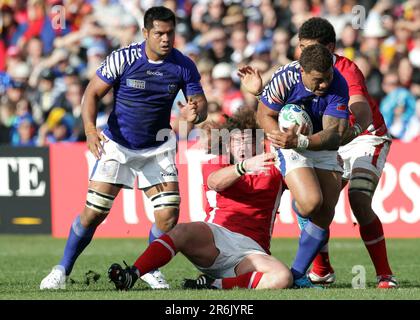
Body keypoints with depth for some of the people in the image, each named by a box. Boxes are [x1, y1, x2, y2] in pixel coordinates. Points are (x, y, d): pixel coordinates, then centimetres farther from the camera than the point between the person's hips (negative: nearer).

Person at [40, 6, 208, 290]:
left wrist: (195, 113, -28)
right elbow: (93, 93, -10)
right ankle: (63, 269, 11)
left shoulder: (184, 66, -7)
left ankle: (150, 269, 12)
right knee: (94, 212, -7)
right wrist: (90, 128, -27)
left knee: (169, 211, -12)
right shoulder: (122, 59, -15)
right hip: (117, 146, -2)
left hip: (157, 147, 2)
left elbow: (202, 105, -3)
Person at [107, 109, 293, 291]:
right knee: (182, 231, -35)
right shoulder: (214, 163, 12)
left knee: (282, 277, -32)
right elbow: (216, 182, -12)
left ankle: (213, 284, -30)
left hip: (252, 251, 1)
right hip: (217, 235, -1)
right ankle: (130, 276, -37)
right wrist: (245, 166, -32)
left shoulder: (272, 171, 20)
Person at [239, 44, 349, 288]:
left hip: (324, 147, 3)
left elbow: (334, 134, -27)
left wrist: (300, 141, -43)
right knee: (311, 202, -26)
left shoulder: (339, 86, -22)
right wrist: (284, 139, -31)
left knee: (325, 216, -3)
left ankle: (298, 275, 11)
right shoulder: (285, 78, -26)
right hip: (292, 146, -3)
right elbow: (265, 115, -13)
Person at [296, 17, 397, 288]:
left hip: (367, 138, -6)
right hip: (333, 144, 6)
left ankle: (385, 275, -19)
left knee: (359, 202, -26)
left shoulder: (346, 70, -26)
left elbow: (362, 108, -42)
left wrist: (355, 128, -64)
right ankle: (322, 271, 13)